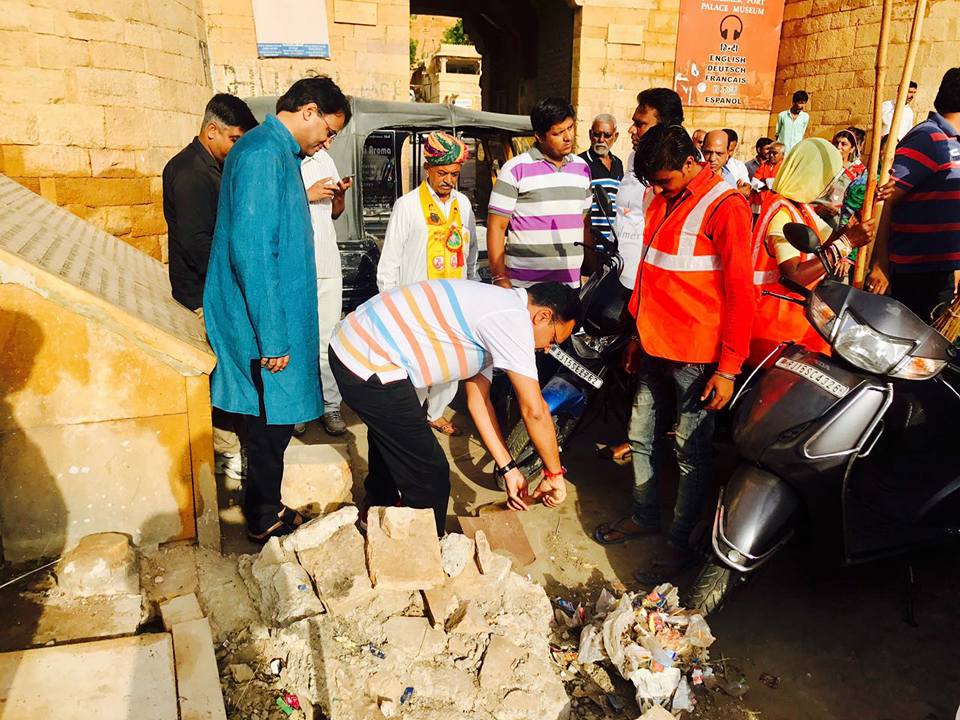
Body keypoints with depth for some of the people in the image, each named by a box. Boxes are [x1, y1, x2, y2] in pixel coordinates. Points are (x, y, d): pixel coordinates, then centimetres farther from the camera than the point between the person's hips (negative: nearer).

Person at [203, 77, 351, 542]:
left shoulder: (278, 153, 13)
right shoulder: (263, 155, -19)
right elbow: (251, 250, -26)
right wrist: (273, 338, -24)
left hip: (272, 315, 10)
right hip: (263, 319, -10)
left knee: (270, 419, 18)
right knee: (270, 420, 4)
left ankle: (264, 511, 32)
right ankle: (266, 520, 20)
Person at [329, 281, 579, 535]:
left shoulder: (495, 306, 14)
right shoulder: (513, 319, -16)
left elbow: (478, 399, 14)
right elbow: (534, 411, -17)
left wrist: (507, 467, 12)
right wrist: (554, 474, -3)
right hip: (369, 366, -11)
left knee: (389, 439, 34)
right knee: (430, 473, 1)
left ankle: (377, 510, 58)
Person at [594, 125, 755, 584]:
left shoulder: (724, 206, -13)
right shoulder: (663, 202, 13)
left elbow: (740, 292, -14)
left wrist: (729, 367, -15)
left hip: (697, 356, -8)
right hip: (654, 349, 8)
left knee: (691, 454, 4)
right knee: (642, 438, 17)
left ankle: (683, 543, 18)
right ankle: (644, 516, 37)